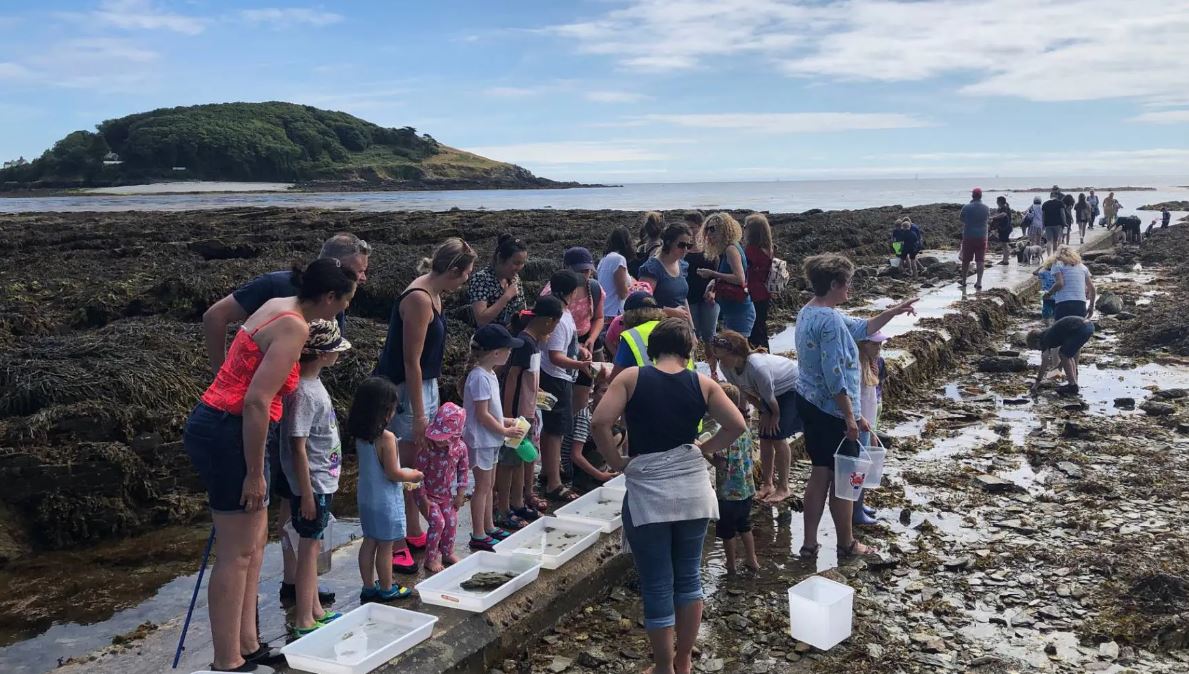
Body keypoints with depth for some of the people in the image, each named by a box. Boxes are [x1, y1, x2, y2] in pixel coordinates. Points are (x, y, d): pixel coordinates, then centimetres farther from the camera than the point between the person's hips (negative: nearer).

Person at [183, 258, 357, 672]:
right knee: (237, 552, -1)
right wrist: (255, 472, -20)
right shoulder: (295, 328, -18)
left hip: (215, 425, 10)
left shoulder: (279, 306, 10)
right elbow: (257, 402, -25)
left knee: (254, 543, 16)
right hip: (228, 434, -10)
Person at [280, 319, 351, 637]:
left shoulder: (314, 382, 6)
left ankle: (315, 609, 29)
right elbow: (298, 447, -22)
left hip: (323, 482, 9)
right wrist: (306, 493, -19)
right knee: (309, 546, 1)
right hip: (312, 485, -9)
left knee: (314, 545, 17)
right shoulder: (303, 392, -23)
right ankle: (304, 619, 13)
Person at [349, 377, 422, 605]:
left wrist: (404, 474, 15)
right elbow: (393, 473, -21)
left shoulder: (359, 436, 1)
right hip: (385, 499, -7)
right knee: (385, 546, 6)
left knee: (369, 542, 15)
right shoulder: (386, 437, -23)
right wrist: (413, 476, -3)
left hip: (366, 496, 7)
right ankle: (387, 589, 18)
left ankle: (369, 587, 25)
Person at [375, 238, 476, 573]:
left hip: (425, 385, 10)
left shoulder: (433, 294, 8)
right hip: (405, 390, -10)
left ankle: (414, 533, 30)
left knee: (417, 466, 18)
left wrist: (428, 405, 18)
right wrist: (418, 415, -21)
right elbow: (411, 362, -22)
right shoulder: (418, 299, -21)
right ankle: (395, 545, 7)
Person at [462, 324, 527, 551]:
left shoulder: (489, 374, 8)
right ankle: (478, 536, 7)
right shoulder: (480, 377, -22)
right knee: (483, 486, -1)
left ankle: (489, 527, 29)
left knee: (489, 484, 17)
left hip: (491, 439, 10)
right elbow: (482, 415, -22)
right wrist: (505, 431, -15)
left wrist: (504, 420, 8)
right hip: (481, 440, -10)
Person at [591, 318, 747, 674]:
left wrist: (617, 462, -4)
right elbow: (737, 425, -4)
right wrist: (706, 449, 8)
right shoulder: (702, 383, 0)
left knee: (657, 585, 8)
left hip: (647, 494, -2)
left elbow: (599, 423, -16)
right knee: (688, 576, 18)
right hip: (692, 491, 3)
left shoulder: (631, 377, -5)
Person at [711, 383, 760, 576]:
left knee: (727, 531, 10)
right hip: (747, 489, 7)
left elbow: (721, 463, -26)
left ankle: (731, 566, 22)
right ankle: (752, 560, 31)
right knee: (744, 526, 24)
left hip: (728, 492, -7)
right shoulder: (745, 428, 0)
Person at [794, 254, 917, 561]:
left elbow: (859, 329, 20)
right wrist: (851, 417, -20)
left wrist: (893, 312, 19)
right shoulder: (830, 320, -23)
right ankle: (846, 545, 23)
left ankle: (809, 543, 21)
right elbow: (835, 377, -25)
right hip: (832, 411, -9)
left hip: (809, 404, 9)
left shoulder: (809, 311, 8)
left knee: (820, 473, 16)